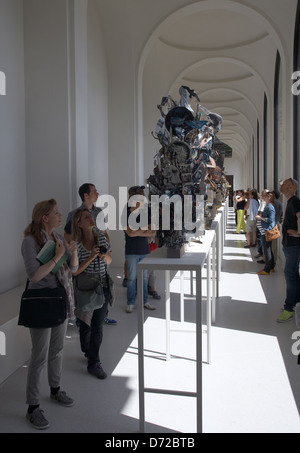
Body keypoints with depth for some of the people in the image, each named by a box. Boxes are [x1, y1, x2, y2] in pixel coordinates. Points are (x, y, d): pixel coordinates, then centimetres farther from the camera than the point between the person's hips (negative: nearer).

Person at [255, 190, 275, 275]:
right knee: (268, 250, 16)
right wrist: (259, 217, 13)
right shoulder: (267, 206, 14)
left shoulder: (270, 207, -16)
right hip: (264, 231, 10)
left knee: (267, 250, -3)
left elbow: (270, 220, -23)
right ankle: (271, 267, 25)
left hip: (267, 231, -10)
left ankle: (267, 270, 3)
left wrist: (260, 217, -17)